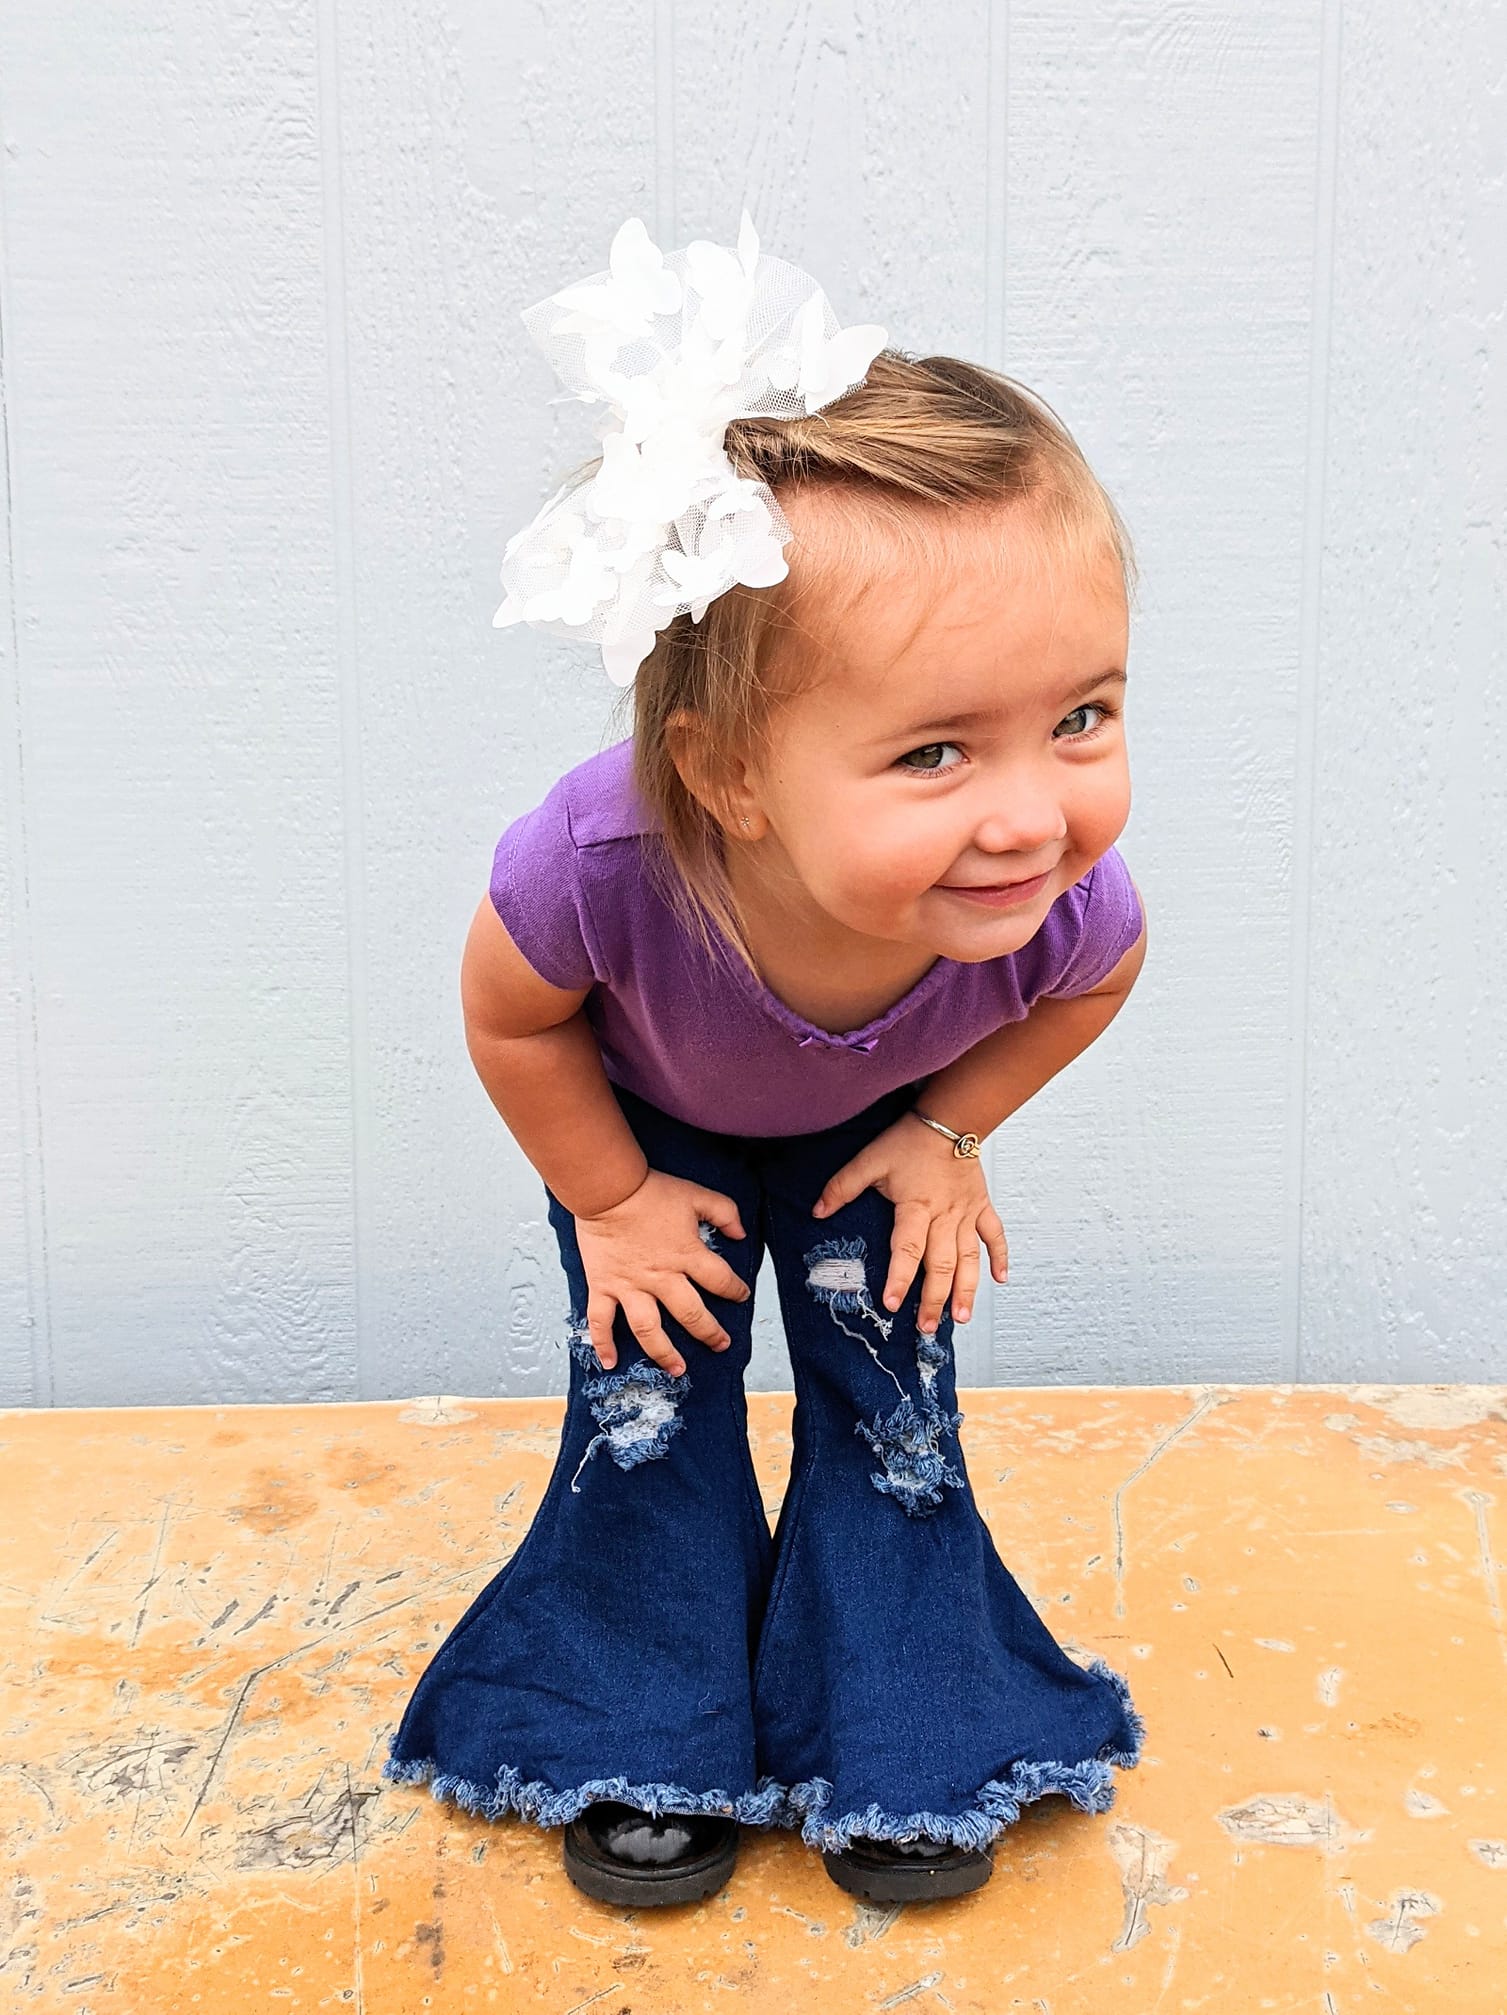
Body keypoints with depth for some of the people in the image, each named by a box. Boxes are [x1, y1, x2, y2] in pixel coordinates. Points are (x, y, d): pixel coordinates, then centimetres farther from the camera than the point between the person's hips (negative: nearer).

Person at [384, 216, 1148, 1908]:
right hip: (649, 1121, -1)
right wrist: (611, 1198, -11)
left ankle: (900, 1745, 28)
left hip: (869, 1128, 2)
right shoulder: (604, 861, -47)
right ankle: (648, 1741, 26)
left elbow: (1096, 979, -11)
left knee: (889, 1400, 4)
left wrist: (945, 1132, -8)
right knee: (650, 1400, 2)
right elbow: (512, 1018, -22)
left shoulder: (1064, 899, -40)